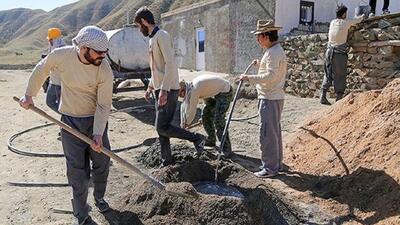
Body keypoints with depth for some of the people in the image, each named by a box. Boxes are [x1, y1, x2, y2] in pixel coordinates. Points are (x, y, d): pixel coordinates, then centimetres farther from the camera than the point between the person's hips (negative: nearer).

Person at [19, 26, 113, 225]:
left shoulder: (105, 70, -21)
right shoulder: (61, 55, -18)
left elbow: (104, 105, -16)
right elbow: (41, 70, 4)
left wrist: (98, 133, -23)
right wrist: (29, 94, 11)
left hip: (96, 119, 1)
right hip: (70, 121, 0)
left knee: (102, 163, 11)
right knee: (77, 171, 3)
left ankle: (99, 197, 40)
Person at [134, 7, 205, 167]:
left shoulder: (161, 36, -12)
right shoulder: (152, 38, 18)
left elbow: (170, 64, -23)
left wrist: (163, 90, -27)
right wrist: (150, 87, 23)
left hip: (168, 90, -10)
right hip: (160, 90, 10)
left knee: (162, 127, -10)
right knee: (161, 128, 11)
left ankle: (197, 138, 3)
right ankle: (166, 161, 21)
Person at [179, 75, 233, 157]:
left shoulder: (194, 90, -26)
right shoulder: (190, 87, 2)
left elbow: (191, 109, -18)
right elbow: (184, 105, 8)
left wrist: (187, 123, -1)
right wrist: (183, 123, 9)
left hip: (225, 92, -10)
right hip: (217, 92, 10)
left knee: (218, 121, -18)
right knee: (205, 114, 14)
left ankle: (226, 150, -14)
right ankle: (211, 140, 28)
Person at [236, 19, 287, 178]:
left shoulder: (273, 52, -16)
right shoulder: (274, 50, 17)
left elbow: (270, 76, -26)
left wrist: (249, 78, -25)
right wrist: (260, 64, 18)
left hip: (270, 99, -11)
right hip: (272, 98, 11)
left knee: (267, 134, -5)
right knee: (274, 132, 17)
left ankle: (270, 168, 3)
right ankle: (276, 163, 28)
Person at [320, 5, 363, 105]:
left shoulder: (332, 22, 7)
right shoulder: (345, 23, -6)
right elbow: (357, 20, 13)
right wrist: (363, 16, 35)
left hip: (330, 51, 5)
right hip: (339, 53, -5)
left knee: (328, 74, 10)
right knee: (340, 76, 2)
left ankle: (323, 97, 6)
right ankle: (339, 98, 5)